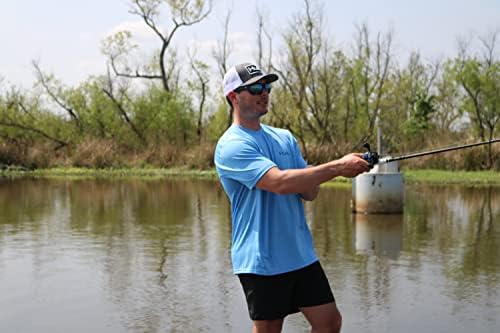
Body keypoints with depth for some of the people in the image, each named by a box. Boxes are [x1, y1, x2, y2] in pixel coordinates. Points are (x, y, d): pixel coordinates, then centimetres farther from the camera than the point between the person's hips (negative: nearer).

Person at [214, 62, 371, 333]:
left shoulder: (284, 138, 11)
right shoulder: (231, 146, -13)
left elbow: (310, 192, 8)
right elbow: (280, 182, -26)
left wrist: (306, 182, -16)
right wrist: (338, 167, -25)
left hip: (301, 254, 7)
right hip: (261, 260, -7)